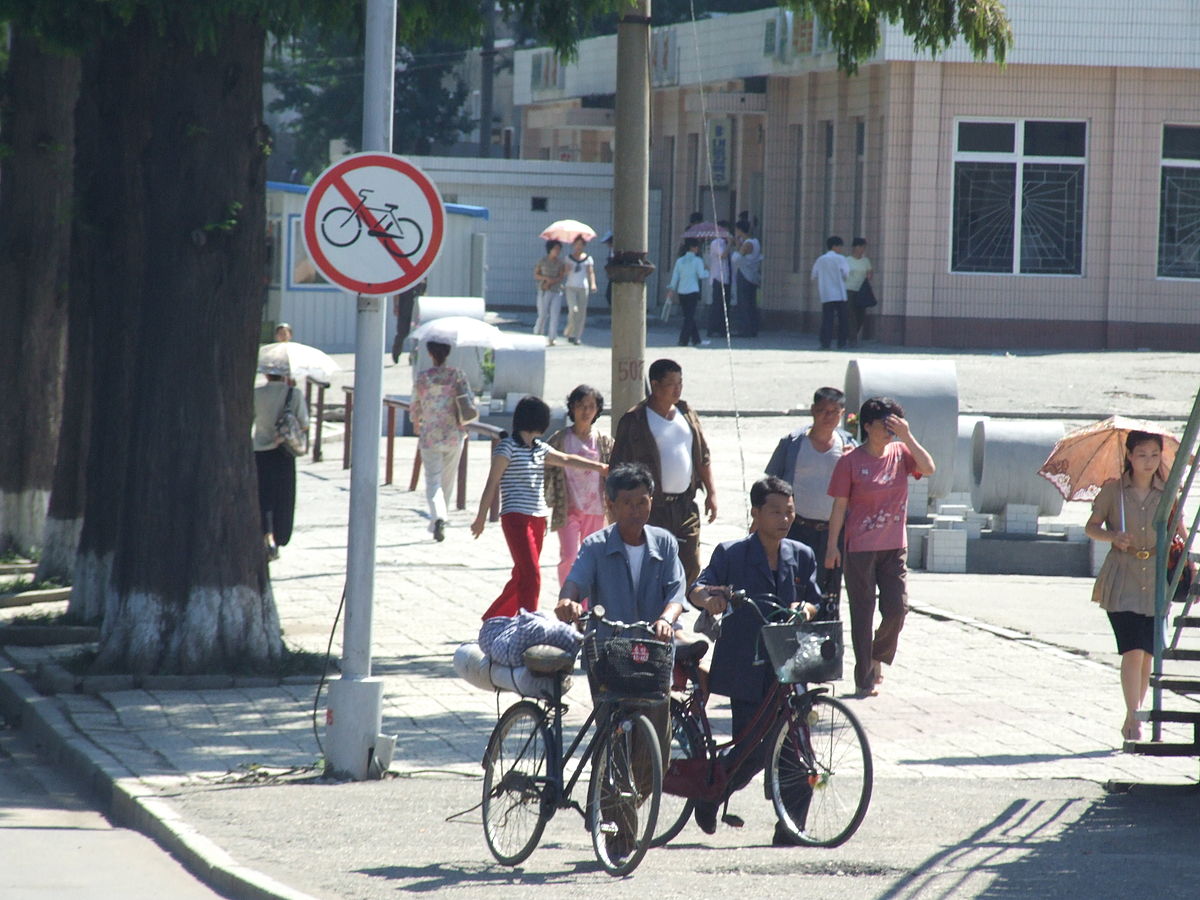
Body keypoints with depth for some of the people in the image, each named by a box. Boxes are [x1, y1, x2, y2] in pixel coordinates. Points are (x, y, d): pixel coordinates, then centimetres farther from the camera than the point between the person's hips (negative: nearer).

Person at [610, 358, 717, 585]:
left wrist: (711, 493, 13)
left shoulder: (686, 414, 13)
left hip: (686, 506, 6)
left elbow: (703, 457, 20)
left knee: (690, 567, 6)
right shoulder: (634, 420, -6)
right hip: (654, 507, -6)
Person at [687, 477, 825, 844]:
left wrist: (808, 608, -11)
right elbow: (698, 588, -12)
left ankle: (790, 825, 1)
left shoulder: (801, 557, 12)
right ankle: (710, 797, 21)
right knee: (753, 751, -6)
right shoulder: (731, 553, 0)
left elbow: (820, 605, 14)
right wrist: (707, 598, -36)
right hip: (745, 670, -3)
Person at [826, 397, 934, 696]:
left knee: (897, 609, -3)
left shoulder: (900, 454, 4)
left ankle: (878, 658, 24)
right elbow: (840, 505, -4)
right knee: (862, 613, 2)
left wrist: (907, 436, -19)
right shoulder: (851, 461, -5)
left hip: (894, 547, 3)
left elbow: (928, 468, -13)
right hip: (860, 547, -3)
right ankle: (864, 679, 11)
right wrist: (832, 546, -6)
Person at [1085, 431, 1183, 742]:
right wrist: (1112, 536, -17)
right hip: (1121, 583, -3)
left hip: (1155, 582, 3)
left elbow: (1180, 535, 8)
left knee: (1147, 655, 5)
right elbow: (1091, 526, 4)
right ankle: (1133, 719, -14)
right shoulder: (1113, 490, -1)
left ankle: (1132, 720, 19)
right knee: (1132, 651, -15)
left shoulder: (1167, 494, 4)